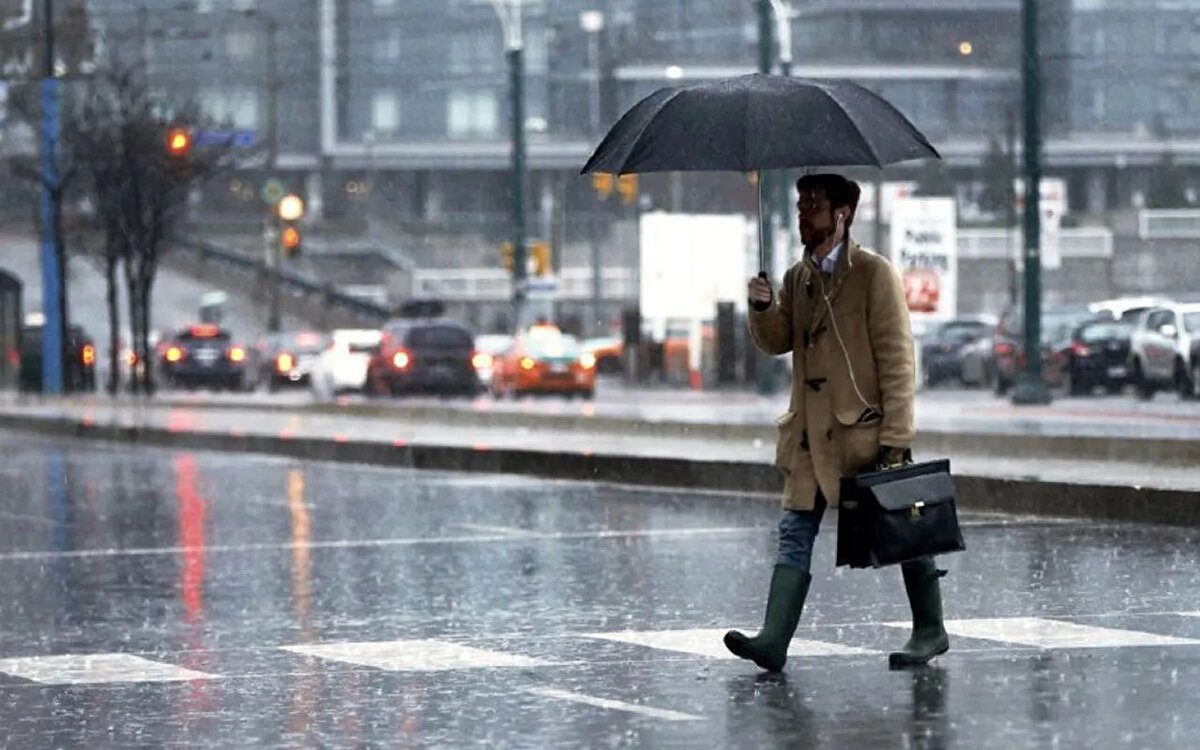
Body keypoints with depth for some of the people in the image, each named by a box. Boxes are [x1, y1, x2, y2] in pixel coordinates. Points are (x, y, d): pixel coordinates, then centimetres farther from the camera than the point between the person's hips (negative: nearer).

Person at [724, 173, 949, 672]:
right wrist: (763, 310, -8)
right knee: (795, 532, -2)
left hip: (866, 430, -6)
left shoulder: (873, 274, -8)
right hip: (812, 434, 6)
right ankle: (773, 641, -7)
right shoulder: (797, 278, 13)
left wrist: (895, 437, -17)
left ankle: (930, 632, 17)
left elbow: (896, 359, -11)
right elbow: (777, 342, 15)